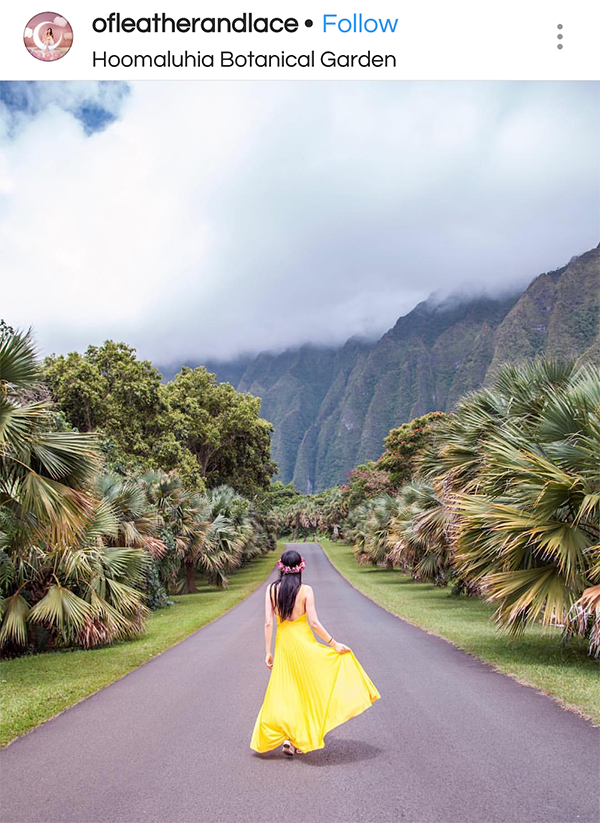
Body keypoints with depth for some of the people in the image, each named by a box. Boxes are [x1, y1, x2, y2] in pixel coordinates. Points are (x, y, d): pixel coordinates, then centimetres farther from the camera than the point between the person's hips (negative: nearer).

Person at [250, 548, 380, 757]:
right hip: (303, 642, -2)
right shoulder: (306, 590, -11)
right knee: (306, 690, 12)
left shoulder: (272, 589, -4)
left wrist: (268, 652, 0)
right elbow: (314, 623, -13)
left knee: (284, 691, 14)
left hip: (282, 643, 3)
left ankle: (288, 738, 12)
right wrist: (334, 644, -4)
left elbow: (268, 623, -6)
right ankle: (296, 740, 11)